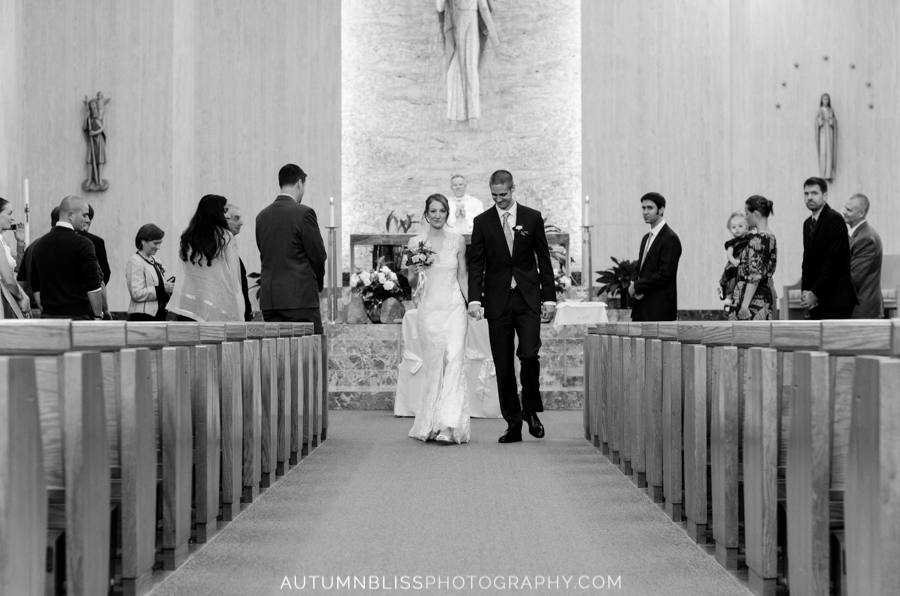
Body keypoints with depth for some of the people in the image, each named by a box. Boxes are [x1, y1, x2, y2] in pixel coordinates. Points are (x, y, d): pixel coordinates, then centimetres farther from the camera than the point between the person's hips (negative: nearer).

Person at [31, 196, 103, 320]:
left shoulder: (39, 244, 10)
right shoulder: (82, 244, -10)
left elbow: (36, 288, 14)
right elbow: (93, 287, -11)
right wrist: (98, 315, -2)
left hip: (48, 315, 6)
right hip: (78, 316, -6)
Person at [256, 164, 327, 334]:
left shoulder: (262, 216, 10)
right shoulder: (304, 213, -9)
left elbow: (264, 255, 12)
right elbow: (318, 254, -6)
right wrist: (318, 282, 12)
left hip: (268, 297, 6)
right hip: (300, 297, -6)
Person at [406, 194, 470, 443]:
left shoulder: (458, 240, 6)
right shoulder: (416, 242, 5)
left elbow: (462, 275, 13)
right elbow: (410, 280, 12)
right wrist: (414, 271, -10)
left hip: (454, 306, 0)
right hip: (428, 308, 0)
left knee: (454, 361, -13)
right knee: (433, 364, 2)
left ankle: (449, 426, -17)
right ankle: (430, 424, 14)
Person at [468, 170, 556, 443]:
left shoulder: (532, 218, 5)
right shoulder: (482, 221, 6)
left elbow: (544, 260, 6)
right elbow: (476, 264, 3)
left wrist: (549, 297, 1)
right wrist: (474, 299, -9)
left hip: (528, 298, -1)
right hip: (497, 301, 1)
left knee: (529, 354, -14)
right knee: (503, 366, 2)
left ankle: (531, 408, 10)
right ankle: (513, 424, 9)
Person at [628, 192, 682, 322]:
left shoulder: (670, 239, -11)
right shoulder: (646, 238, 18)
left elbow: (665, 275, -18)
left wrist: (637, 286, -11)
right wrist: (633, 286, 0)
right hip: (641, 309, 8)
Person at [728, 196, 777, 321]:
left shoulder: (756, 240, -14)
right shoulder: (771, 238, 12)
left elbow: (754, 276, -19)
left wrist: (745, 305, -19)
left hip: (753, 298, -9)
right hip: (765, 295, 9)